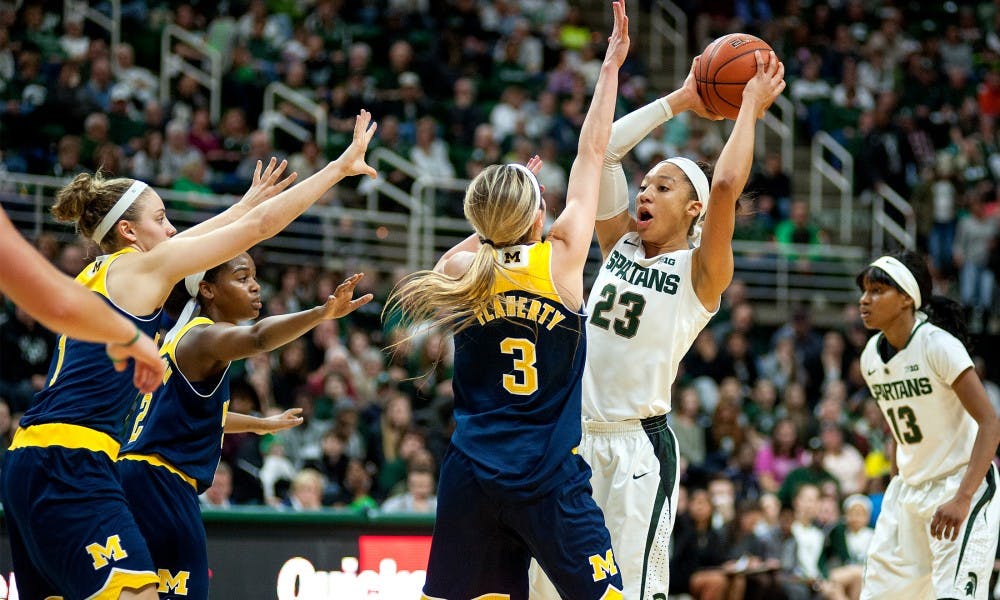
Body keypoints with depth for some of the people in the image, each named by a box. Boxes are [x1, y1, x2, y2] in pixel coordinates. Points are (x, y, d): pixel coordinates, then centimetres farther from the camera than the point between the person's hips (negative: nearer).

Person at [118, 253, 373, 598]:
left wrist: (260, 424, 49)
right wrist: (321, 314, -50)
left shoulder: (184, 335, 19)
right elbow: (258, 337, -35)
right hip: (158, 478, -10)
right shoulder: (204, 335, -10)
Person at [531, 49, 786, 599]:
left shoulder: (700, 272, -5)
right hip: (576, 436, 6)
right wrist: (681, 100, 9)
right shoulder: (620, 245, 11)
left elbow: (726, 186, -21)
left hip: (638, 446, -6)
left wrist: (750, 108, -9)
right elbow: (602, 148, 5)